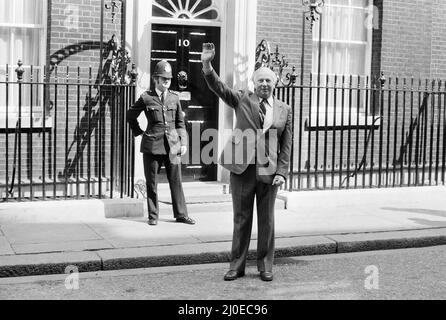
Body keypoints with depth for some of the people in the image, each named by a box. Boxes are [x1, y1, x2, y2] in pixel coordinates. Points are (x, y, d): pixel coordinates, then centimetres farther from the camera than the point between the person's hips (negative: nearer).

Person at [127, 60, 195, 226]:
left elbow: (180, 122, 13)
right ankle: (153, 216, 14)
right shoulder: (146, 98, 0)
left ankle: (181, 214, 12)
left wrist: (184, 142, 6)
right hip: (152, 145, -2)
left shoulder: (174, 98, 8)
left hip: (172, 145, 2)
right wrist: (139, 132, 9)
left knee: (176, 181, 4)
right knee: (151, 183, 5)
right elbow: (131, 115, 14)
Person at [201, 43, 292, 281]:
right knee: (241, 219, 7)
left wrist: (281, 172, -2)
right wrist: (207, 65, -24)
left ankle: (265, 266, 21)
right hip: (242, 169, -1)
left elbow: (286, 145, 7)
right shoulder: (242, 100, 6)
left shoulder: (284, 110, 9)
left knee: (266, 221, 9)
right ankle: (237, 265, 17)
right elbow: (218, 87, -8)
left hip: (269, 172, 1)